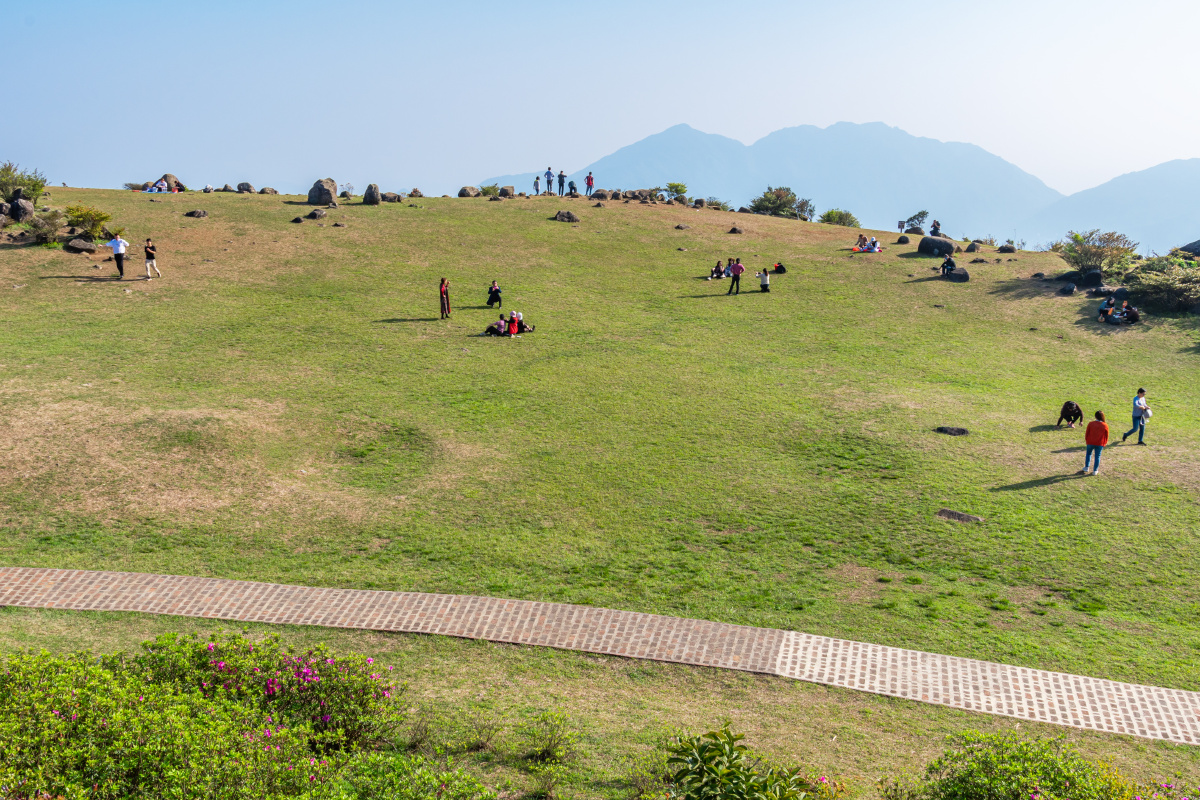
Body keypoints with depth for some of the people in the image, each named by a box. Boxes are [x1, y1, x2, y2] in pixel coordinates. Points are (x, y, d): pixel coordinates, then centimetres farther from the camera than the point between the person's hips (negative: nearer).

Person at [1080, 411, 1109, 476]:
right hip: (1100, 444, 0)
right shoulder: (1105, 425, -7)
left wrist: (1086, 441, 15)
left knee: (1088, 454, 22)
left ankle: (1086, 468, 20)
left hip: (1090, 443, 1)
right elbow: (1106, 436, 2)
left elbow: (1087, 433, 1)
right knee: (1097, 456, 9)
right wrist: (1104, 443, 16)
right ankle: (1095, 471, 11)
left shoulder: (1091, 423, -7)